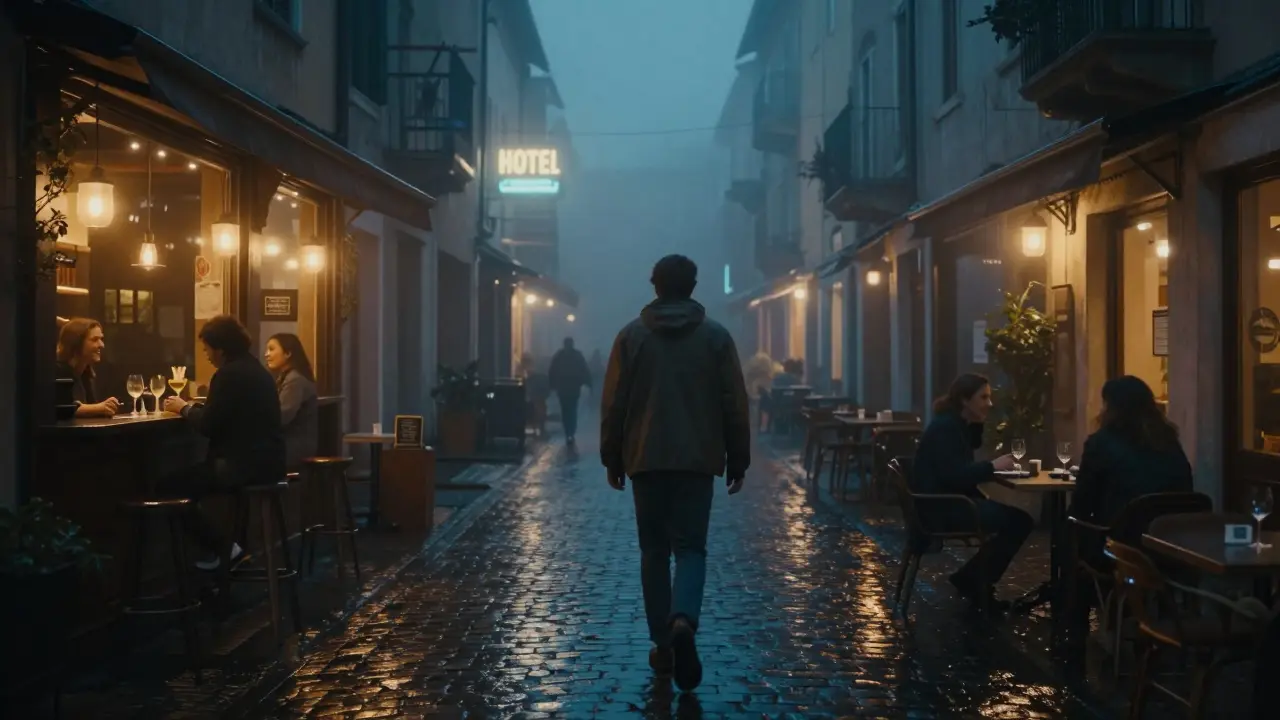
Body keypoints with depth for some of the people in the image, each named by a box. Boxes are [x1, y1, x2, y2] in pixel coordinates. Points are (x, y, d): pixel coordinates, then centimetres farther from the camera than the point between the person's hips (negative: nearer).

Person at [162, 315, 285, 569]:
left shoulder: (228, 374, -13)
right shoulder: (257, 370, 17)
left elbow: (208, 425, -15)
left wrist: (184, 408, 3)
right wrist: (193, 407, 18)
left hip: (246, 465, -10)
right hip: (267, 462, 10)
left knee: (170, 486, -2)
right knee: (191, 475, 27)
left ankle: (222, 548, 1)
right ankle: (222, 543, 23)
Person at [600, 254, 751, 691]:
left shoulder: (631, 336, 2)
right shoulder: (716, 336, 2)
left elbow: (613, 404, 1)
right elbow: (735, 405, 1)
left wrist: (612, 459, 8)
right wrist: (738, 460, 8)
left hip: (645, 459, 0)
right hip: (697, 460, 0)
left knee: (654, 550, 9)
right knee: (690, 547, 2)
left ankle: (662, 645, 10)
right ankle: (683, 622, -23)